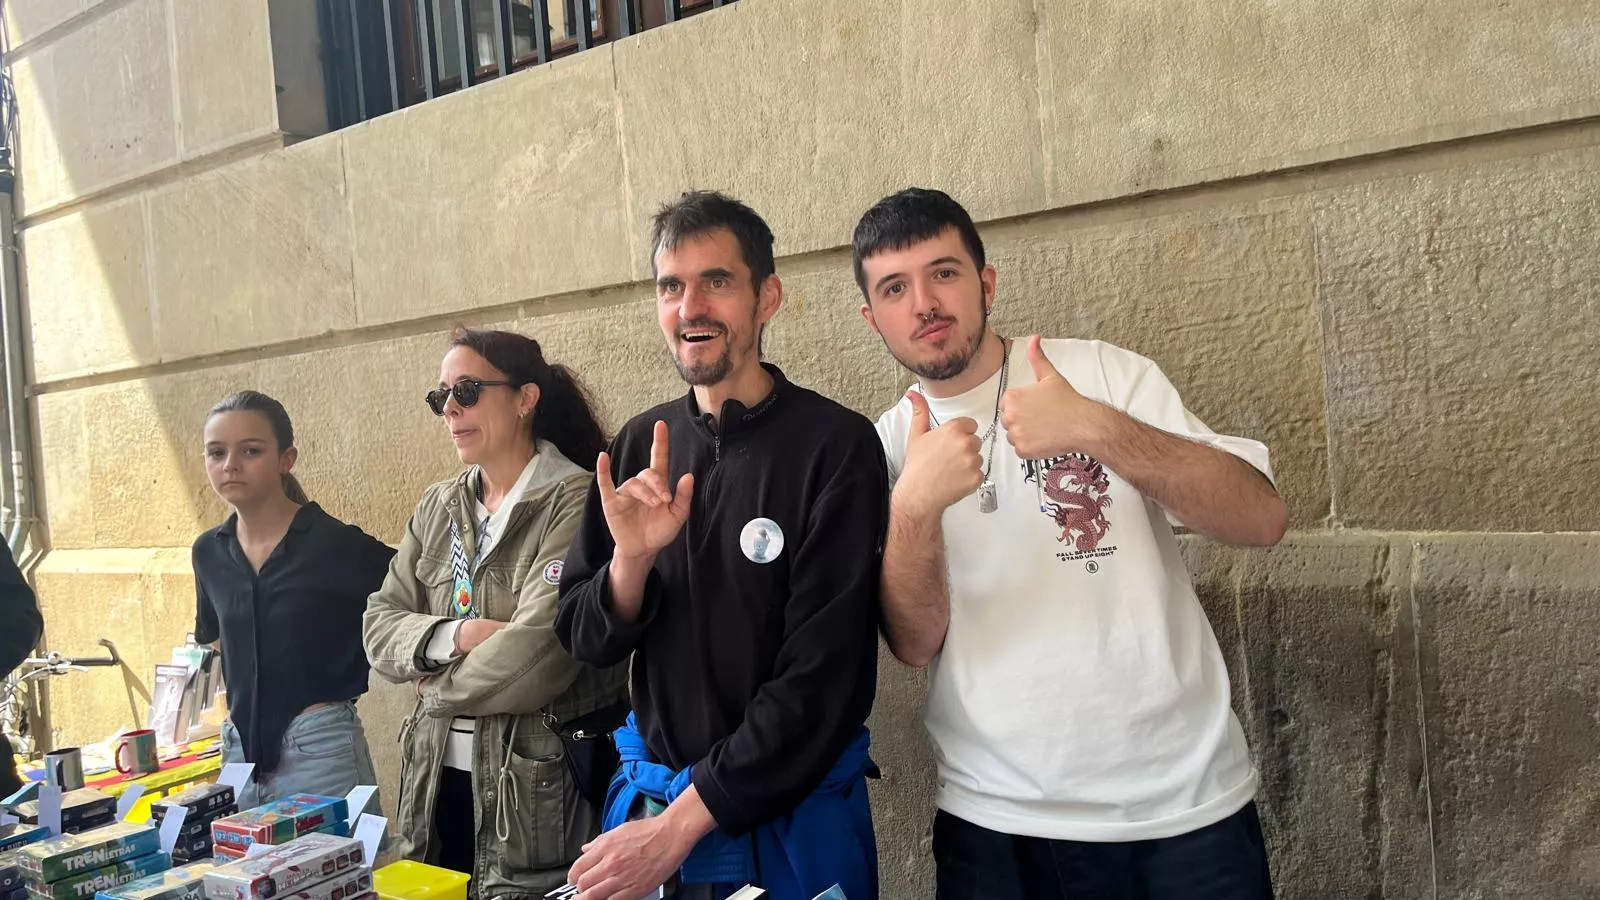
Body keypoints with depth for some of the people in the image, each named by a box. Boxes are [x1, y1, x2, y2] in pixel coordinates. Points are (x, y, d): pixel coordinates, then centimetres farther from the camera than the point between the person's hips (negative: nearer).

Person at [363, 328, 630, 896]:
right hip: (439, 779, 6)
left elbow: (534, 654, -22)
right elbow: (379, 625, 5)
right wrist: (455, 634, -15)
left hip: (538, 790, -6)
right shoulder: (439, 506, 9)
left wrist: (436, 684, -6)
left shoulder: (575, 502, -13)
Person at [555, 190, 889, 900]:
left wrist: (680, 826, -16)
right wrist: (630, 560, -17)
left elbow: (825, 679, -17)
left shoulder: (834, 444, -15)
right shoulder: (640, 444, -1)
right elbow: (585, 640, 3)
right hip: (645, 800, 4)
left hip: (791, 819, -4)